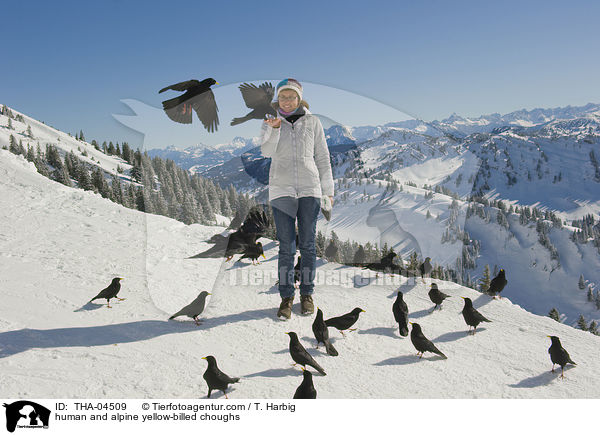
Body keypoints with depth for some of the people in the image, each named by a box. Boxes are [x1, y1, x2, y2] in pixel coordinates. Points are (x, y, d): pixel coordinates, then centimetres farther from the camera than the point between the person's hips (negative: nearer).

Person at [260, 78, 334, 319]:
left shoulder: (312, 122, 7)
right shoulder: (270, 125, 7)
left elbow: (322, 157, 9)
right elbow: (267, 151, -11)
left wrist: (328, 191, 7)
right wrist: (274, 128, -28)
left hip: (309, 190, 0)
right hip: (282, 190, 0)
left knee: (307, 243, 3)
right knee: (286, 246, -2)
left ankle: (307, 294, 16)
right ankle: (286, 297, 8)